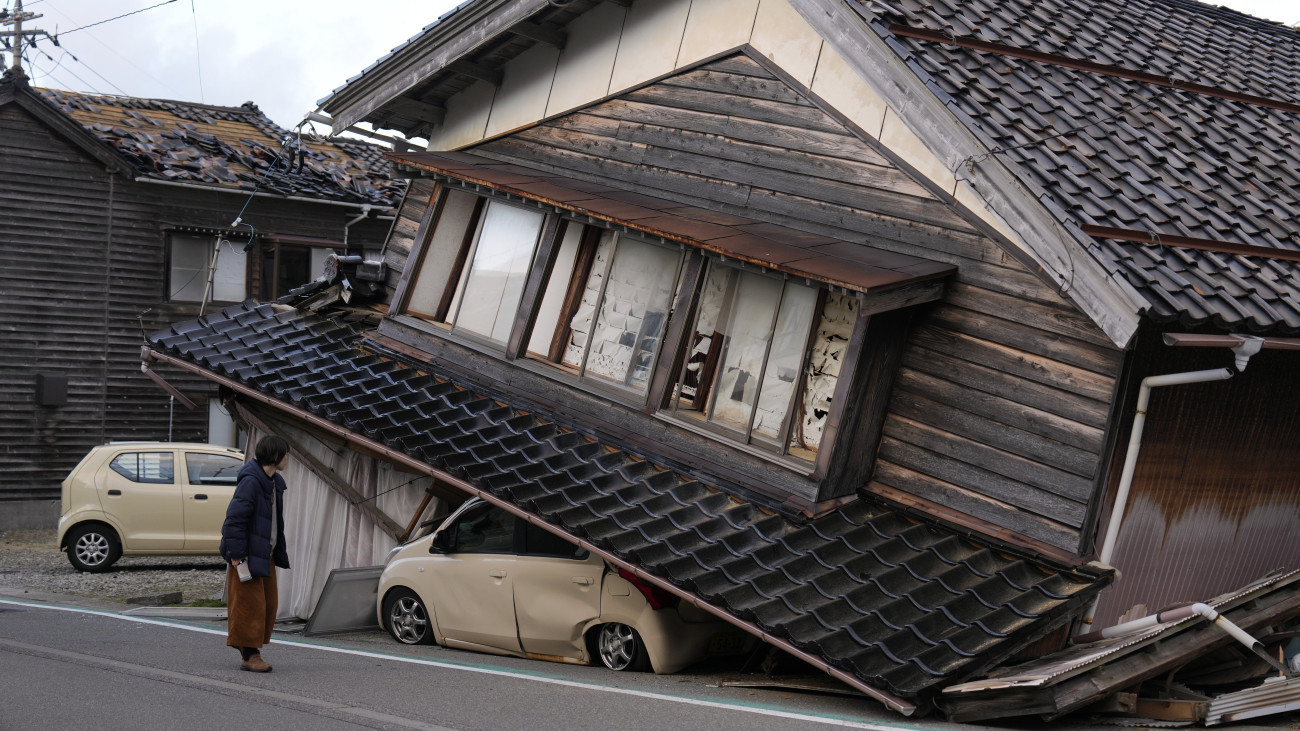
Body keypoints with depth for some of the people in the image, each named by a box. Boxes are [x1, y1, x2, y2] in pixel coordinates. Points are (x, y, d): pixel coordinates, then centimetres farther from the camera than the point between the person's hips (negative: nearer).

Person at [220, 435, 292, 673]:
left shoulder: (274, 483, 12)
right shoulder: (250, 481, -18)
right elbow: (235, 518, -20)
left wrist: (280, 553, 20)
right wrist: (236, 553, -22)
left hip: (264, 554, 10)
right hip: (247, 554, -10)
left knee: (269, 603, 11)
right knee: (250, 604, -5)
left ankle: (250, 651, 21)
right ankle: (249, 655, 1)